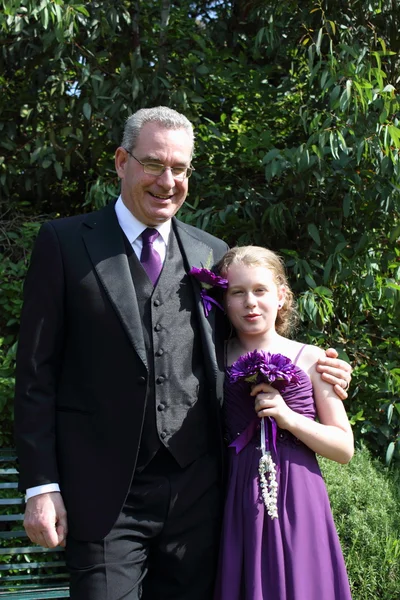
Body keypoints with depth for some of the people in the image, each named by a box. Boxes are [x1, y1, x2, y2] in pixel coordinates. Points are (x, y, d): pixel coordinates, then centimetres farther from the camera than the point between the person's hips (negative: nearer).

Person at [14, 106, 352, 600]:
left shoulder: (212, 253, 10)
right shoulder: (64, 243, 0)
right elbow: (36, 374, -2)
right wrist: (41, 486, -8)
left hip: (195, 488, 4)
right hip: (104, 496, -3)